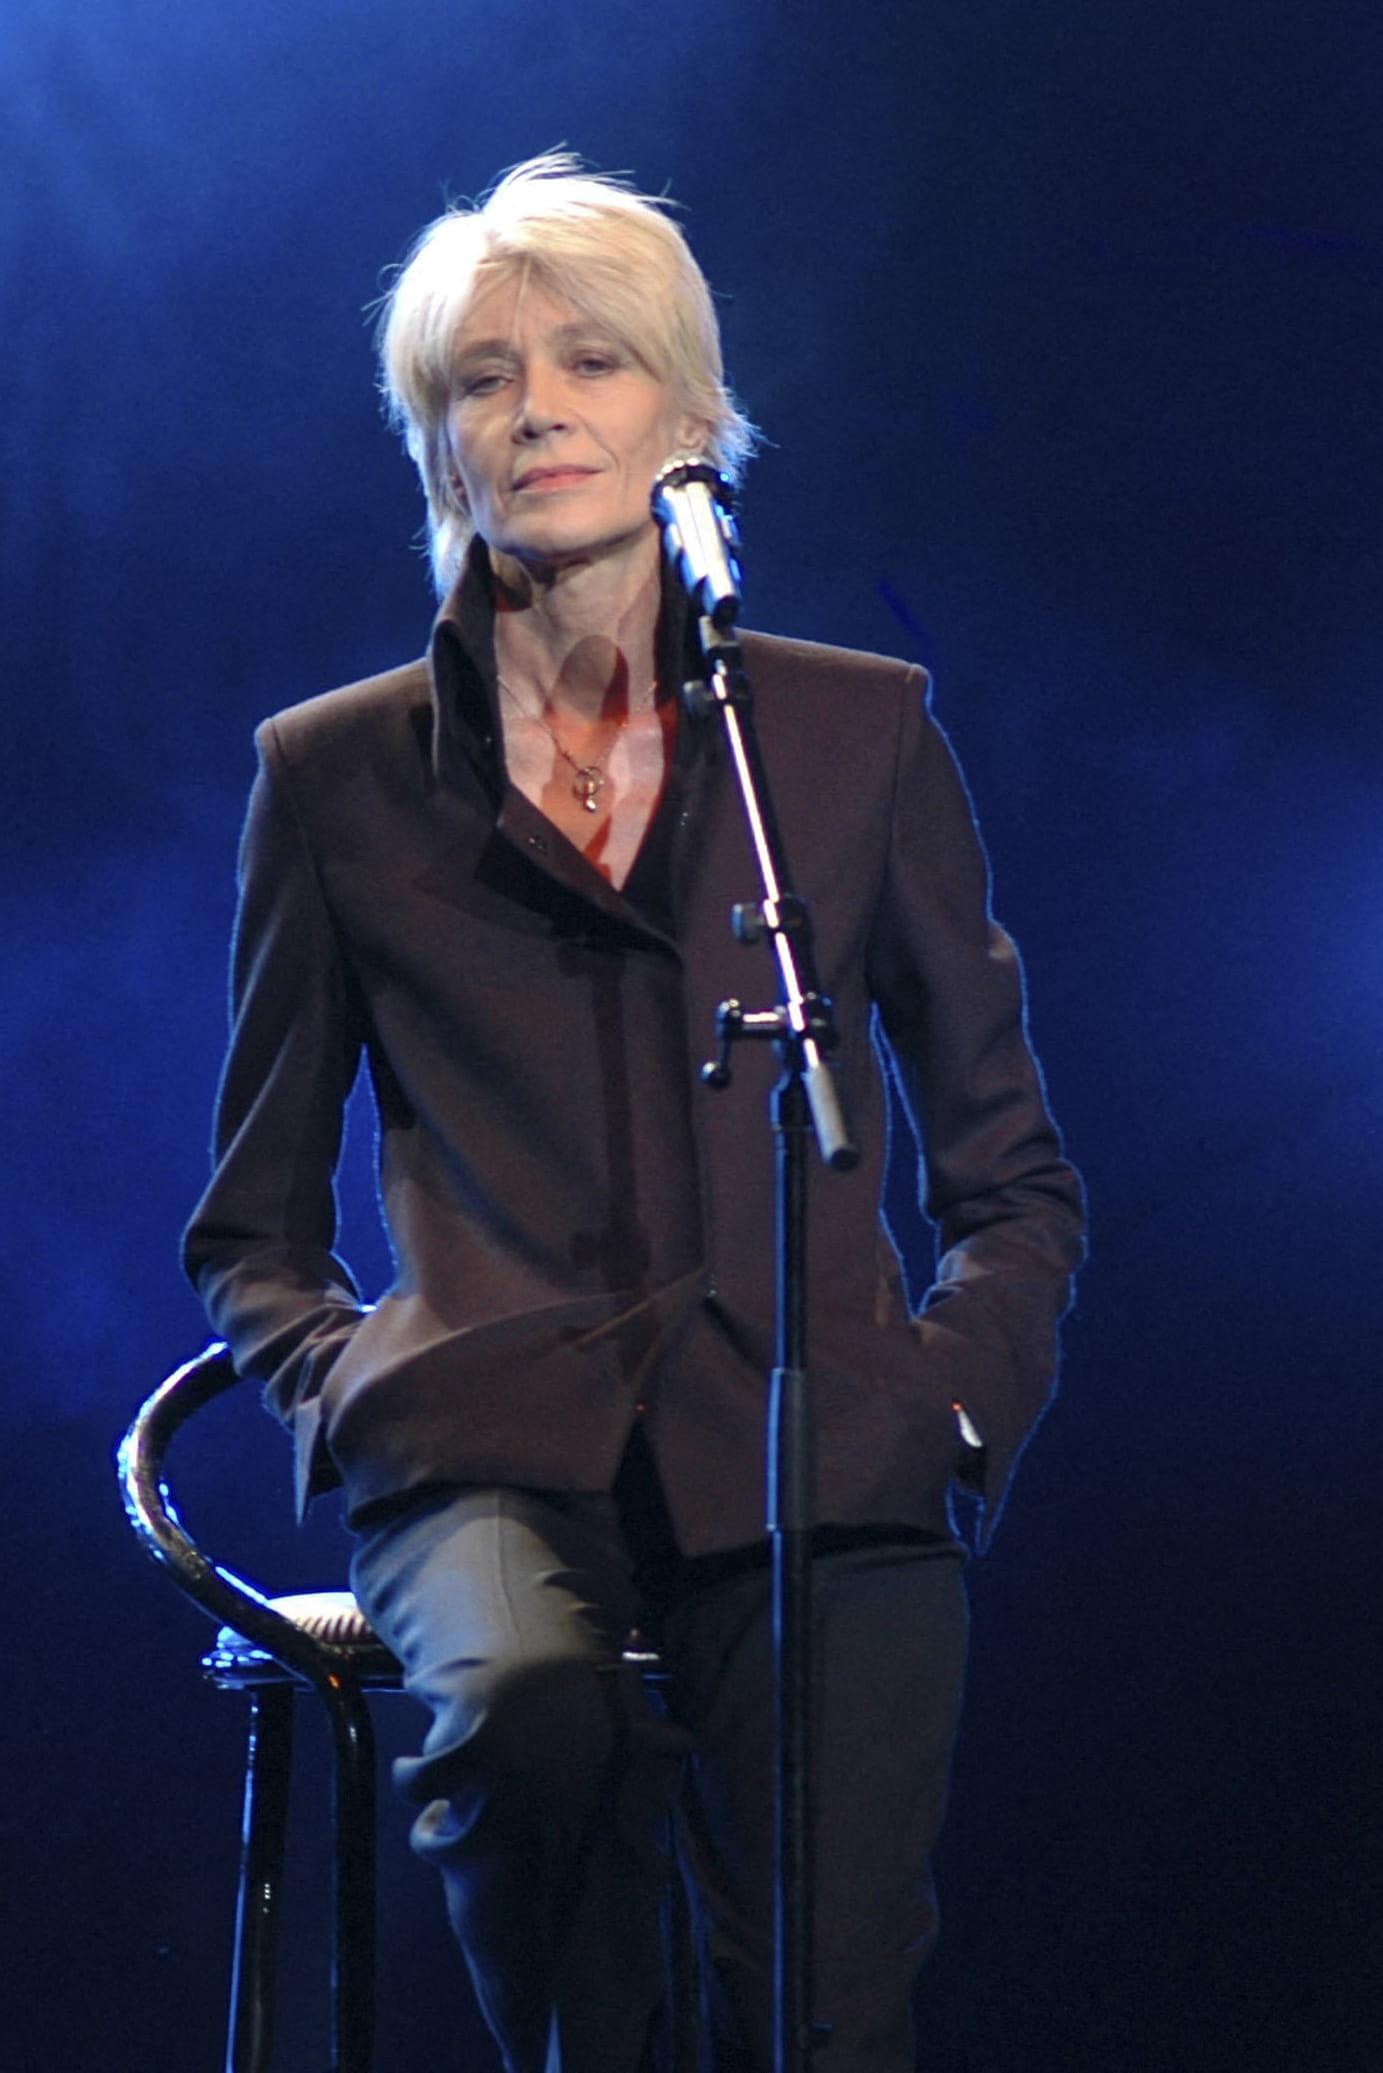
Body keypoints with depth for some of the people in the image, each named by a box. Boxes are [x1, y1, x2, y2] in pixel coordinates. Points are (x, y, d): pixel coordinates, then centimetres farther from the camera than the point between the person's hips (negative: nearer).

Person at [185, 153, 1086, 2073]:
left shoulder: (862, 732, 16)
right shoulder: (340, 777, 16)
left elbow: (1013, 1177, 20)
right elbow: (252, 1227, 22)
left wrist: (953, 1389, 1)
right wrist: (343, 1372, 0)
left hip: (806, 1451, 0)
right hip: (492, 1454, 0)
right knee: (530, 1699, -36)